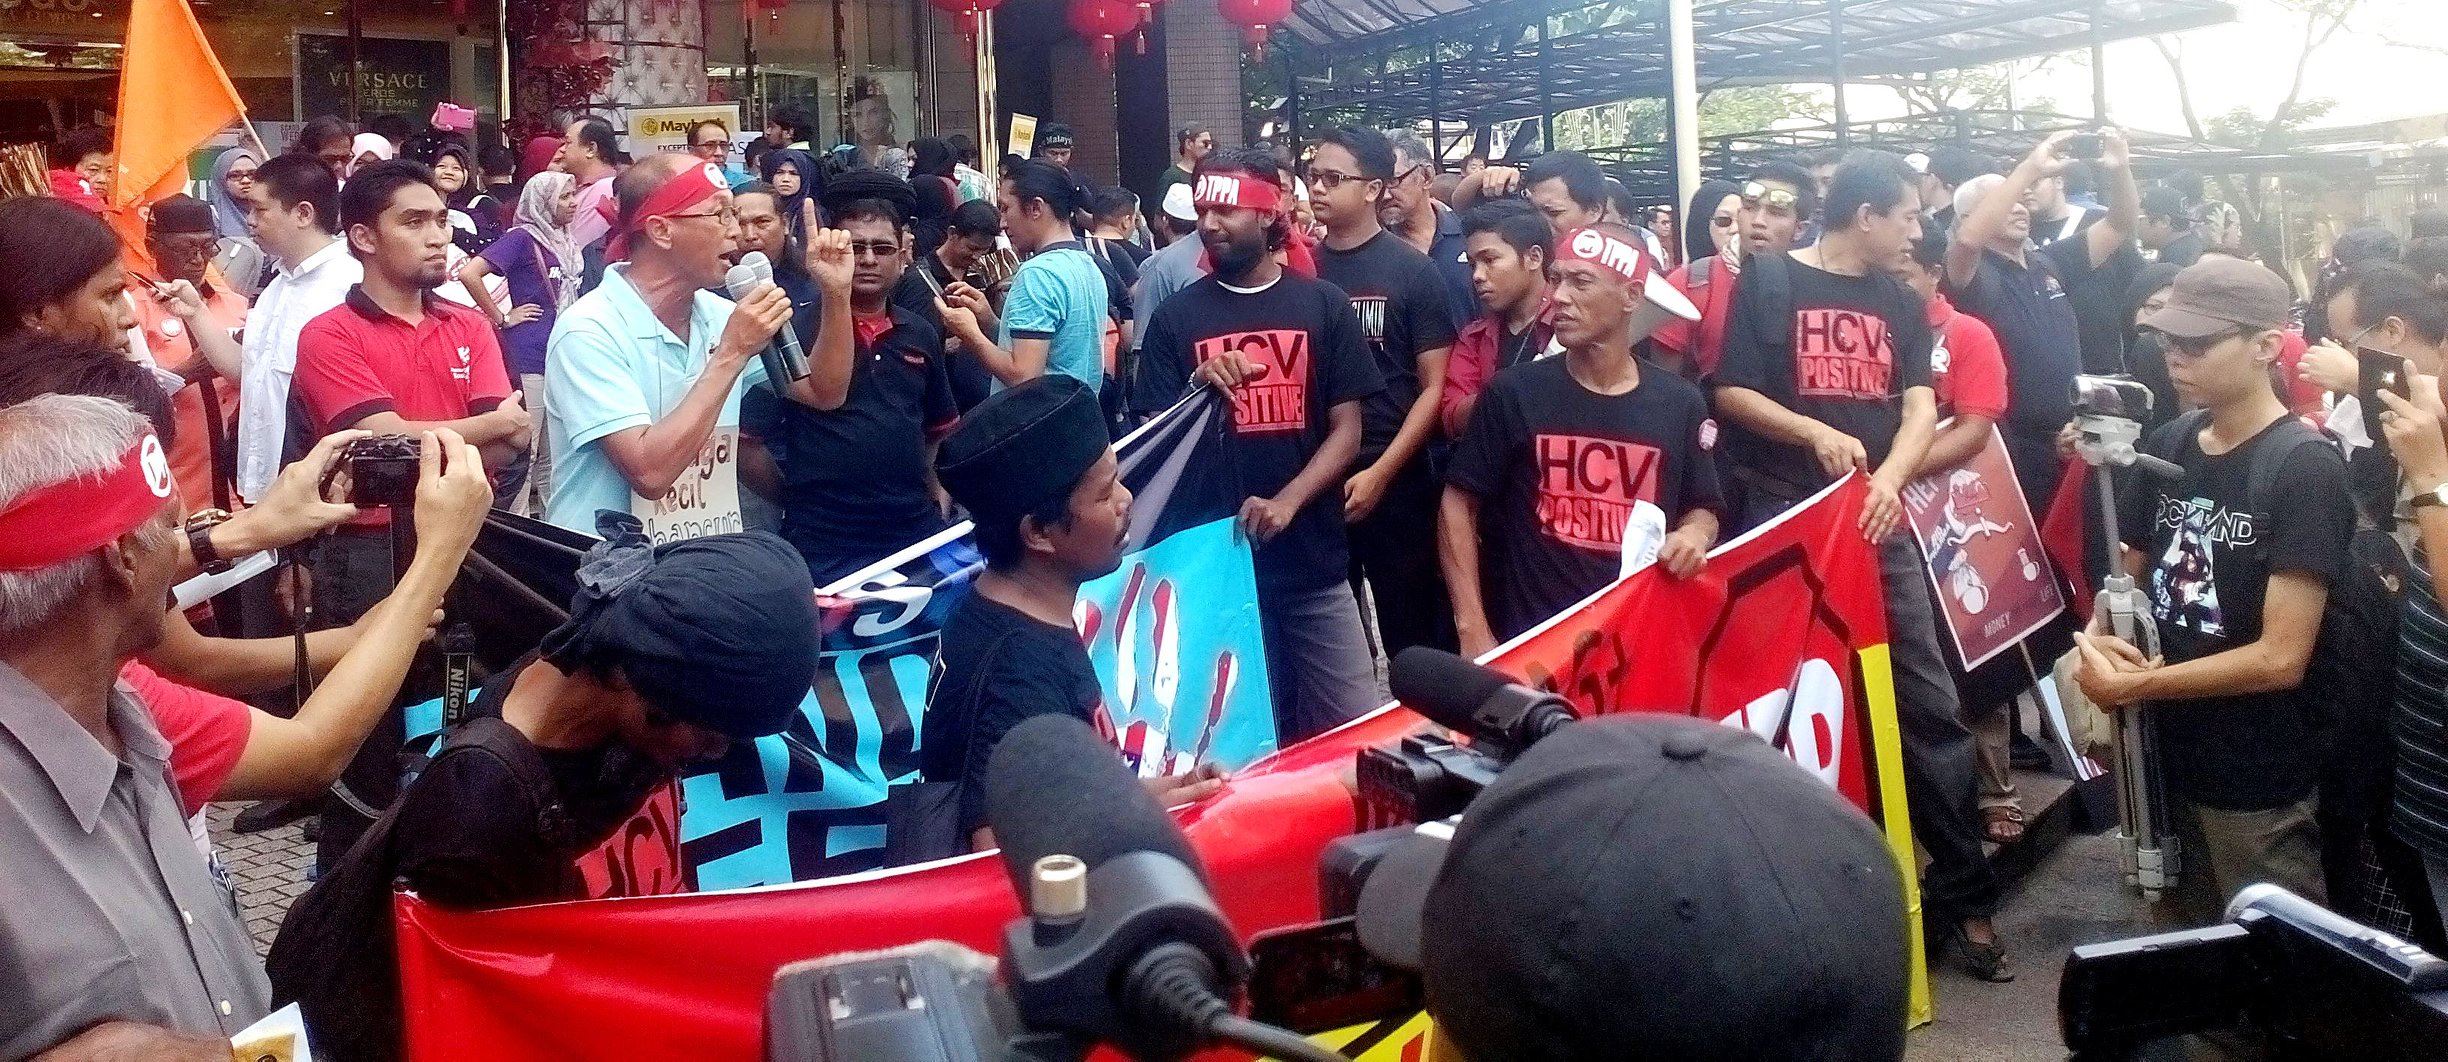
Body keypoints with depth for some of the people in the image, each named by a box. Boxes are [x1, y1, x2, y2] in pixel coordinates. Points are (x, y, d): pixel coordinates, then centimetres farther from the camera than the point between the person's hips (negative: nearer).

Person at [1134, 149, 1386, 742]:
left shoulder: (1323, 306, 3)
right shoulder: (1175, 317, 4)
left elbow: (1346, 429, 0)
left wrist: (1285, 503, -15)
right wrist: (1198, 388, -16)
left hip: (1312, 559, 0)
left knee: (1359, 726, 0)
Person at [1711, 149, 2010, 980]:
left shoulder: (1901, 303, 13)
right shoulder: (1767, 281, -1)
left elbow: (1921, 409, 3)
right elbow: (1729, 393, -5)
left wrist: (1890, 476, -16)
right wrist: (1815, 433, -18)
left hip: (1877, 520, 4)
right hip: (1785, 518, -4)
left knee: (1929, 701, 2)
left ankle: (1962, 889, 10)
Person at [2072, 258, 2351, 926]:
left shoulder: (2305, 468, -17)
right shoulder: (2166, 446, 3)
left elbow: (2281, 657, -20)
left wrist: (2134, 684, -18)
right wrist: (2102, 643, -11)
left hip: (2257, 782, -6)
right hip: (2167, 755, 6)